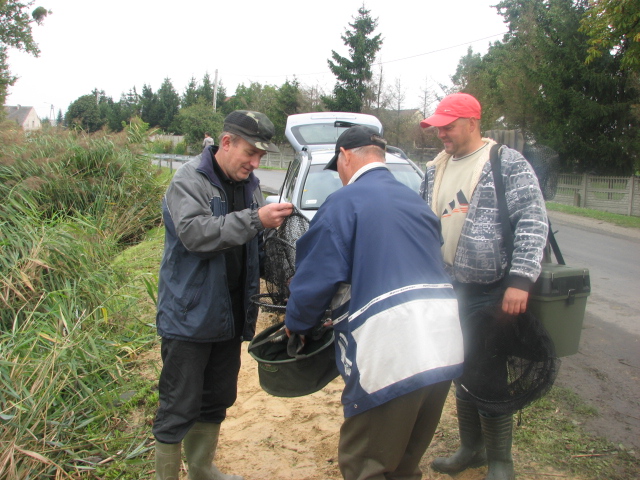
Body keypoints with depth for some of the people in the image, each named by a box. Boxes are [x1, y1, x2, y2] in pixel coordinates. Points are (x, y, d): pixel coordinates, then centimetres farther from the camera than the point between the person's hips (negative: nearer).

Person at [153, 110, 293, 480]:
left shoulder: (250, 184, 9)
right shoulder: (190, 180, -12)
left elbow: (256, 245, 13)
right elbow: (195, 233, -28)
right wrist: (255, 220, -33)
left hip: (230, 316, 7)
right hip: (189, 316, -7)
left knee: (217, 401, 20)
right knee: (179, 408, 2)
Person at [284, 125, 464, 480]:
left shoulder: (344, 202, -4)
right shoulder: (414, 200, 20)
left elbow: (318, 276, -10)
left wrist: (296, 324, 9)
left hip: (392, 354, -8)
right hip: (444, 348, 8)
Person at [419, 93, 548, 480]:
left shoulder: (508, 163, -7)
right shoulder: (436, 169, 12)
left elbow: (533, 222, -14)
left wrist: (520, 279, -22)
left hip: (492, 294, -6)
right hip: (447, 291, 6)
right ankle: (471, 449, 36)